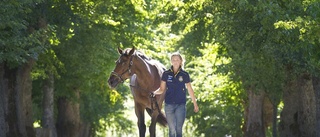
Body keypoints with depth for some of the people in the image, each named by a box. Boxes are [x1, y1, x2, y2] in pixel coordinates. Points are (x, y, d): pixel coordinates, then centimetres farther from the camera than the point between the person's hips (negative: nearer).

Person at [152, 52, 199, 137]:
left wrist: (195, 104, 10)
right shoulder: (166, 74, 2)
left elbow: (190, 90, 7)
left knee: (179, 129, -3)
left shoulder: (184, 75, 0)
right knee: (172, 129, 4)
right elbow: (162, 89, 4)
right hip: (169, 105, 1)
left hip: (181, 105, -1)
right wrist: (154, 93, -17)